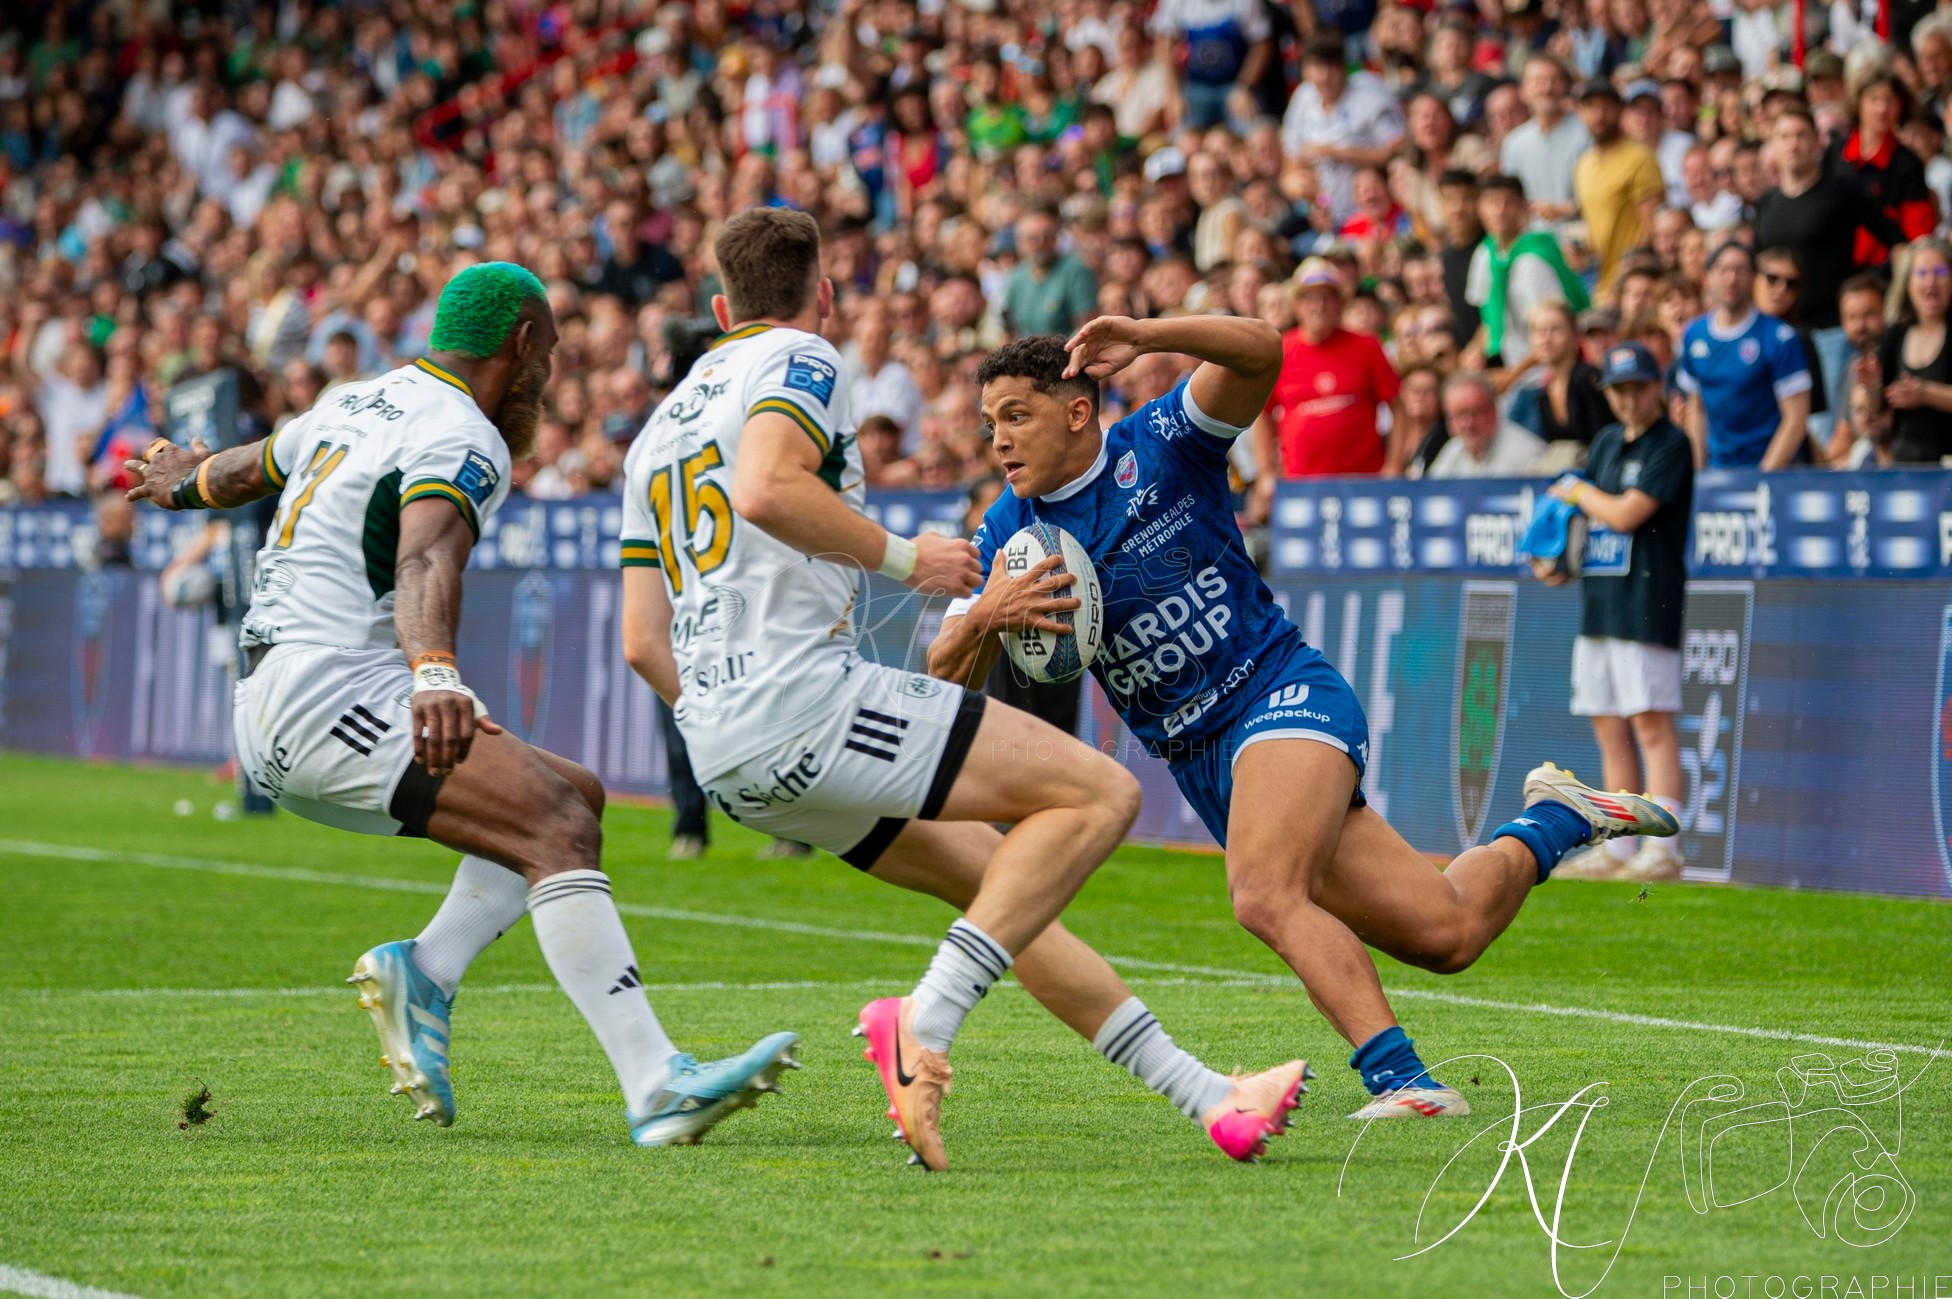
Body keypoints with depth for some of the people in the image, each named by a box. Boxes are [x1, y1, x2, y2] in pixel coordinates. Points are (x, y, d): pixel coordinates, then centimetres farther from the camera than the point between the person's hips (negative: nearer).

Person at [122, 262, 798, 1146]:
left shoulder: (356, 405, 19)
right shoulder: (463, 441, -10)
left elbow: (250, 468, 40)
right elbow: (426, 561, -31)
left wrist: (187, 482, 63)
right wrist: (436, 676, -49)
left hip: (269, 724, 10)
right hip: (331, 693, -10)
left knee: (573, 798, 13)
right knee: (558, 831, -22)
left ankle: (423, 974, -2)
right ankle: (656, 1089, -34)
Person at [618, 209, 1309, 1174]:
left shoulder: (658, 427, 24)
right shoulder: (798, 361, 0)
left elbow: (643, 642, 20)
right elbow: (767, 489, -23)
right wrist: (904, 558, -11)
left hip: (723, 760, 9)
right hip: (803, 696, -9)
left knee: (1001, 877, 17)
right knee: (1099, 793, -7)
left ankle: (1209, 1099, 15)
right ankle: (926, 1024, -20)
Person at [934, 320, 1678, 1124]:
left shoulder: (1159, 446, -6)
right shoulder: (1009, 536, 5)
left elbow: (1258, 350, -21)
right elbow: (946, 680, 0)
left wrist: (1145, 335, -35)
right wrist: (983, 617, -22)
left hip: (1284, 693, -5)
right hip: (1200, 762, 5)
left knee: (1265, 897, -33)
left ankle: (1400, 1080, -31)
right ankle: (1553, 821, 27)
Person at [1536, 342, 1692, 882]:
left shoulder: (1671, 446, -7)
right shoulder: (1607, 442, 17)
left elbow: (1625, 514, -15)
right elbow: (1585, 514, 24)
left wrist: (1577, 492, 2)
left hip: (1647, 603, -8)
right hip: (1597, 602, 8)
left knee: (1651, 722, -11)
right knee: (1610, 728, 9)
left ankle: (1662, 851, -14)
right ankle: (1618, 849, 13)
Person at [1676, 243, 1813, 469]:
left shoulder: (1779, 338, -7)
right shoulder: (1693, 336, 8)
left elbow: (1796, 419, -8)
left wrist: (1765, 476, -13)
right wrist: (1698, 472, 8)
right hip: (1716, 471, 4)